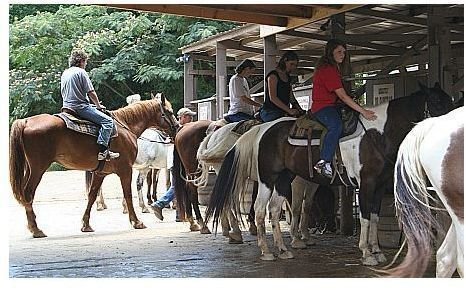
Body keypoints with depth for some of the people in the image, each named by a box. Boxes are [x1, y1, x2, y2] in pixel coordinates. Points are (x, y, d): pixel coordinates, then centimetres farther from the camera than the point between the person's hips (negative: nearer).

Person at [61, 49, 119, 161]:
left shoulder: (65, 73, 16)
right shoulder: (81, 72, -9)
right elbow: (91, 93, -11)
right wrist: (98, 105, 6)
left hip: (67, 106, 10)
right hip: (81, 107, -10)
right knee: (108, 121, -13)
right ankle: (102, 151, -26)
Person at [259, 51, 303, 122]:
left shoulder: (288, 78, 20)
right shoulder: (273, 75, -6)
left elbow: (291, 97, 20)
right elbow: (273, 98, -16)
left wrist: (299, 109, 1)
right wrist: (289, 110, -23)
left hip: (283, 113, 8)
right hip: (270, 112, -8)